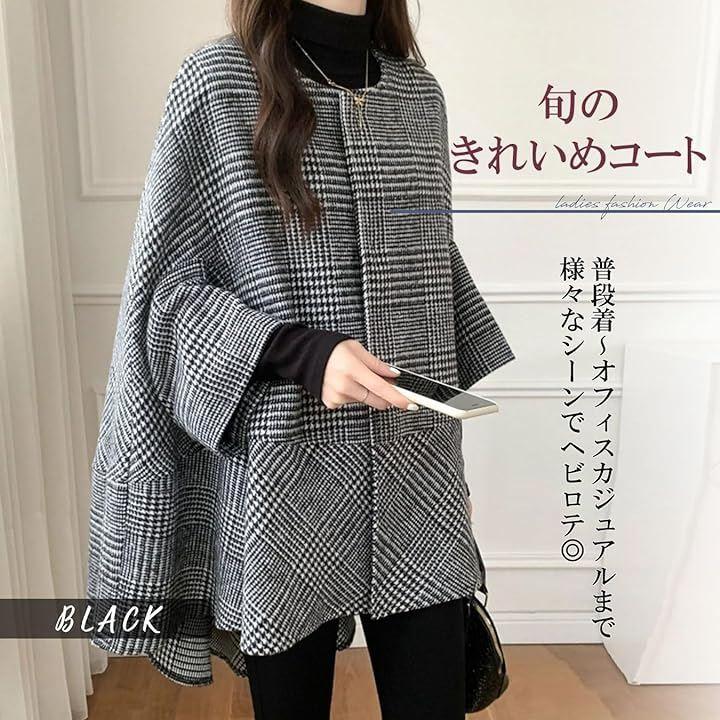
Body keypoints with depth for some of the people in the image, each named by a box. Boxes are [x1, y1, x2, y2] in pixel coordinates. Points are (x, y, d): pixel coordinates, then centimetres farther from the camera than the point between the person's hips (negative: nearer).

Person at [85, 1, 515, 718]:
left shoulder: (418, 92, 10)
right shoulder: (217, 81, -2)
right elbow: (165, 285, -2)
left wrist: (453, 462, 16)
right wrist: (304, 350, -20)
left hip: (417, 479, 4)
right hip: (284, 484, -3)